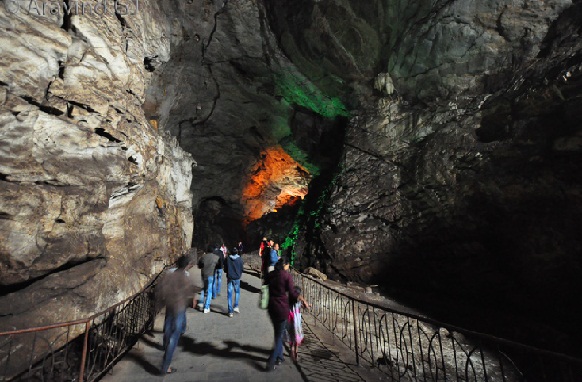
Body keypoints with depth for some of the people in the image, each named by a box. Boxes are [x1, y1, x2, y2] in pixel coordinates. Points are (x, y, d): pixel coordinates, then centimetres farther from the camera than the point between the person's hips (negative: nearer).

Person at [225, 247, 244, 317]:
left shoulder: (228, 258, -4)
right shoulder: (240, 259, -6)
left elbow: (225, 269, 2)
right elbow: (241, 269, 1)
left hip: (229, 278, 1)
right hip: (237, 278, 0)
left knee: (229, 294, 6)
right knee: (237, 292, 19)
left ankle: (230, 311, 7)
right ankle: (236, 306, 6)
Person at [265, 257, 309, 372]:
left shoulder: (270, 275, 4)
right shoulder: (287, 275, -13)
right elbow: (292, 292, -13)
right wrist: (304, 301, -3)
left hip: (271, 307, 6)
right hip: (282, 308, -6)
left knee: (277, 333, 23)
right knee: (279, 335, 7)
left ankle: (279, 357, 33)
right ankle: (271, 362, 7)